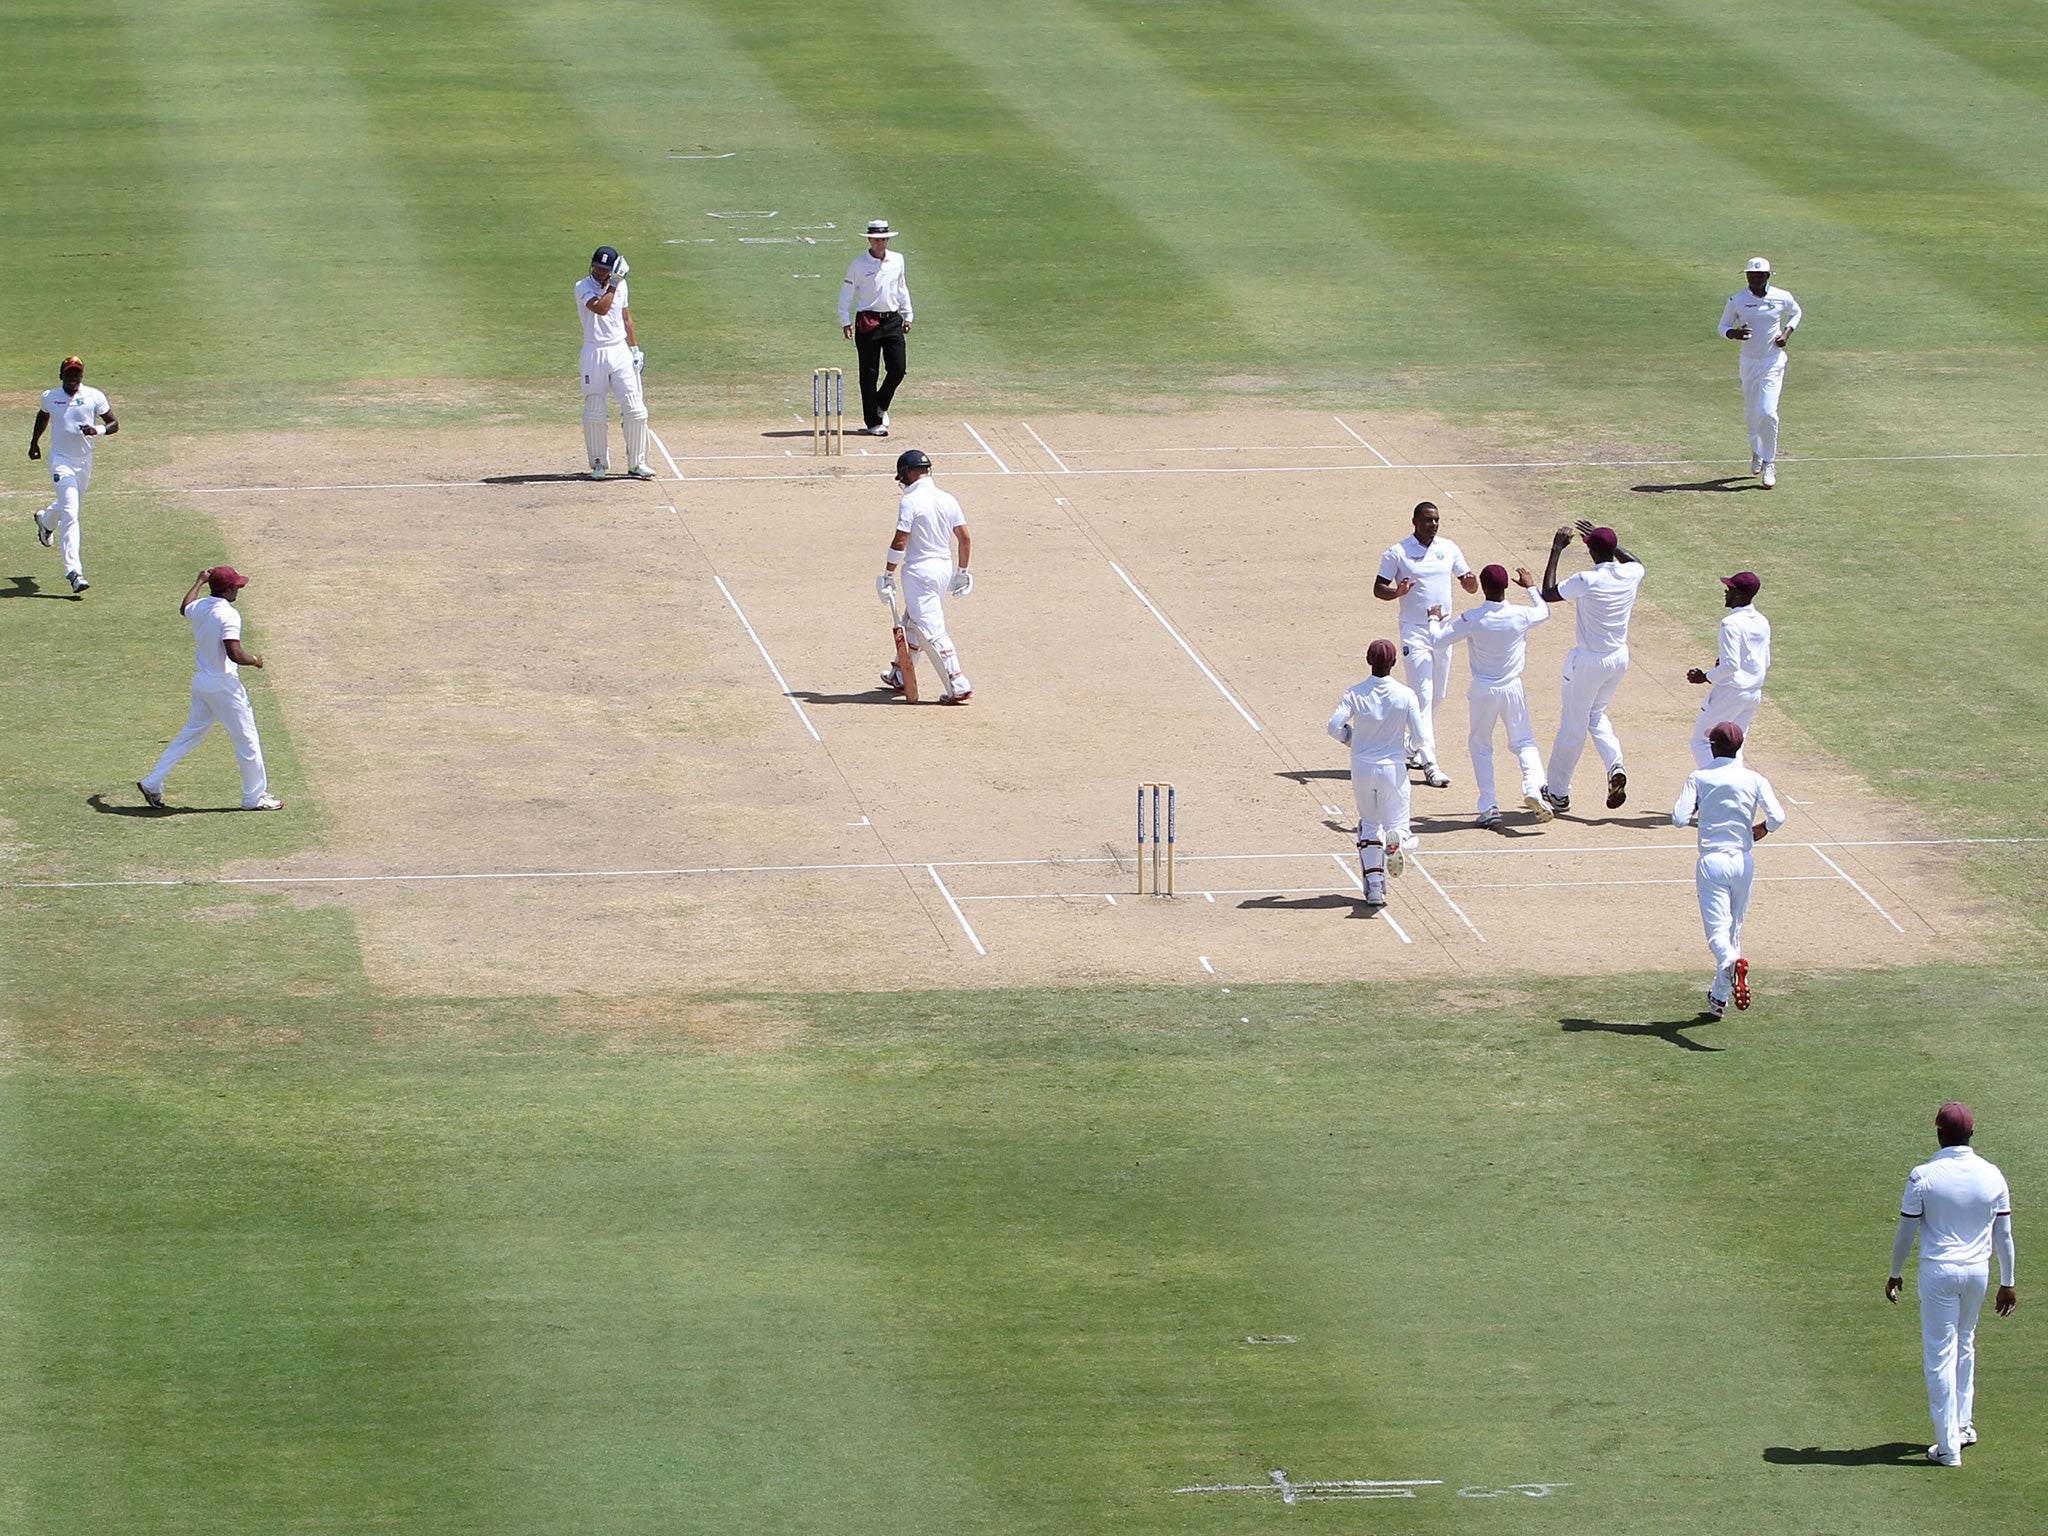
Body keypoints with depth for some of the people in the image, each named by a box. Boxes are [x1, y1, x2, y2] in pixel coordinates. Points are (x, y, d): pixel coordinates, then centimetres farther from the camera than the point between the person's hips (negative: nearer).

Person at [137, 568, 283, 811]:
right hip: (224, 685, -8)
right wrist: (254, 661, -7)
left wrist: (200, 582, 43)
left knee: (191, 734, 18)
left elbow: (184, 608, 30)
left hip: (200, 681, 8)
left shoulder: (199, 607, 3)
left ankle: (153, 784, 18)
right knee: (246, 739, 4)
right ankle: (255, 798, 11)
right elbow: (235, 654, -28)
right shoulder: (228, 615, -20)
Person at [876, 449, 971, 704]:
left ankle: (958, 686, -15)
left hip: (919, 571, -8)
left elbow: (899, 542, -17)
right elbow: (965, 540, 8)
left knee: (932, 630, -8)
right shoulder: (948, 500, 6)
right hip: (945, 567, 8)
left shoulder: (910, 501, -14)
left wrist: (888, 575, -8)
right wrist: (962, 572, 19)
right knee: (912, 623, 24)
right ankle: (900, 677, 39)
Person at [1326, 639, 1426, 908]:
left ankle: (1373, 886, 8)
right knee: (1396, 822, 10)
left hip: (1362, 769, 1)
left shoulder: (1355, 694, -7)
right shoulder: (1405, 696, -9)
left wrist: (1352, 738, 6)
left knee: (1369, 827, 17)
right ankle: (1397, 839, -29)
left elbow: (1334, 727, -15)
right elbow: (1419, 736, -10)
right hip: (1393, 768, -1)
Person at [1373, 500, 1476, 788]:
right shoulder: (1398, 553, -5)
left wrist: (1471, 582, -13)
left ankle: (1415, 747, 32)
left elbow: (1469, 586, 12)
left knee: (1437, 696, 13)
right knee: (1423, 696, -12)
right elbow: (1378, 589, -4)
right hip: (1415, 632, -5)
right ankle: (1429, 764, -17)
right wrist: (1398, 592, -25)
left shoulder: (1449, 549, 7)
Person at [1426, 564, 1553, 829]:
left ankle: (1489, 806, 4)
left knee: (1480, 747, 14)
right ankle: (1533, 787, -15)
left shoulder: (1471, 619, -16)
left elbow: (1437, 641, -8)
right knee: (1524, 742, 12)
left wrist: (1434, 619, 12)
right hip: (1512, 688, 1)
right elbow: (1544, 611, 13)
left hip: (1482, 690, -1)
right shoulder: (1520, 617, -10)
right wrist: (1531, 587, 30)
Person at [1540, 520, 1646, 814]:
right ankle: (1615, 766, 1)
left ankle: (1557, 792, 19)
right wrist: (1604, 539, 24)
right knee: (1596, 715, 26)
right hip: (1620, 658, 6)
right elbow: (1636, 561, 22)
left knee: (1573, 726, 8)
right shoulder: (1632, 574, -4)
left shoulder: (1587, 580, -22)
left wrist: (1556, 552, -9)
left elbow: (1548, 594, -12)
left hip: (1589, 662, -6)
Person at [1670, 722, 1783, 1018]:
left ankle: (1731, 961, -42)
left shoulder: (1699, 778, -2)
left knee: (1718, 929, -7)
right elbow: (1777, 817, -10)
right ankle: (1719, 997, 27)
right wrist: (1761, 830, 11)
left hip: (1712, 862, -2)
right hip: (1743, 860, 2)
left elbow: (1679, 818, -11)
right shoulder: (1755, 780, 1)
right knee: (1734, 927, 19)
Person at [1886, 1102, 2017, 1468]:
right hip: (1978, 1271, 4)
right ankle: (1964, 1424, 32)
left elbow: (1905, 1232, -7)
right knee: (1964, 1345, 24)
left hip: (1939, 1271, -4)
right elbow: (2004, 1235, 2)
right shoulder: (1992, 1176, -4)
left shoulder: (1924, 1176, -13)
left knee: (1940, 1355, 2)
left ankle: (1949, 1445, 1)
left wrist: (1896, 1274, 8)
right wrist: (2007, 1283, 12)